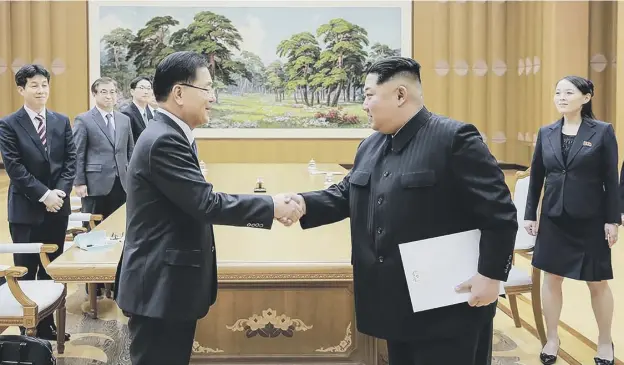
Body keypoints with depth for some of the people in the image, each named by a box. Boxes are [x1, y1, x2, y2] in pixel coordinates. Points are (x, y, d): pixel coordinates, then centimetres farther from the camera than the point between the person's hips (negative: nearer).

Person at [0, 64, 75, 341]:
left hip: (58, 207, 4)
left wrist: (60, 192, -10)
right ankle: (28, 329, 14)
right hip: (26, 210, -4)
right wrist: (44, 195, -17)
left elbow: (70, 161, 5)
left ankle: (47, 324, 23)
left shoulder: (62, 121, 9)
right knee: (26, 273, 4)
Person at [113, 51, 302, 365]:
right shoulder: (164, 140, -21)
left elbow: (196, 202, 13)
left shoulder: (168, 135, 12)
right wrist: (271, 207, -15)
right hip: (159, 287, -10)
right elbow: (207, 203, -24)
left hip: (168, 283, 10)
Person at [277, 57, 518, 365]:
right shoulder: (370, 147, 12)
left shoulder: (454, 138, -14)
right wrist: (305, 204, -3)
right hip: (397, 303, 8)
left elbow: (499, 212, -16)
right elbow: (345, 194, 16)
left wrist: (491, 275, -19)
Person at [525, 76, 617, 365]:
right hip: (553, 218, 3)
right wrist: (530, 214, 4)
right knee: (551, 278, 8)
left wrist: (613, 220, -8)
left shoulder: (603, 132, -6)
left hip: (590, 220, -3)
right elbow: (536, 176, 7)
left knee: (598, 283, 8)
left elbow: (611, 180, -5)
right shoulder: (546, 133, 3)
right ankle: (552, 339, 23)